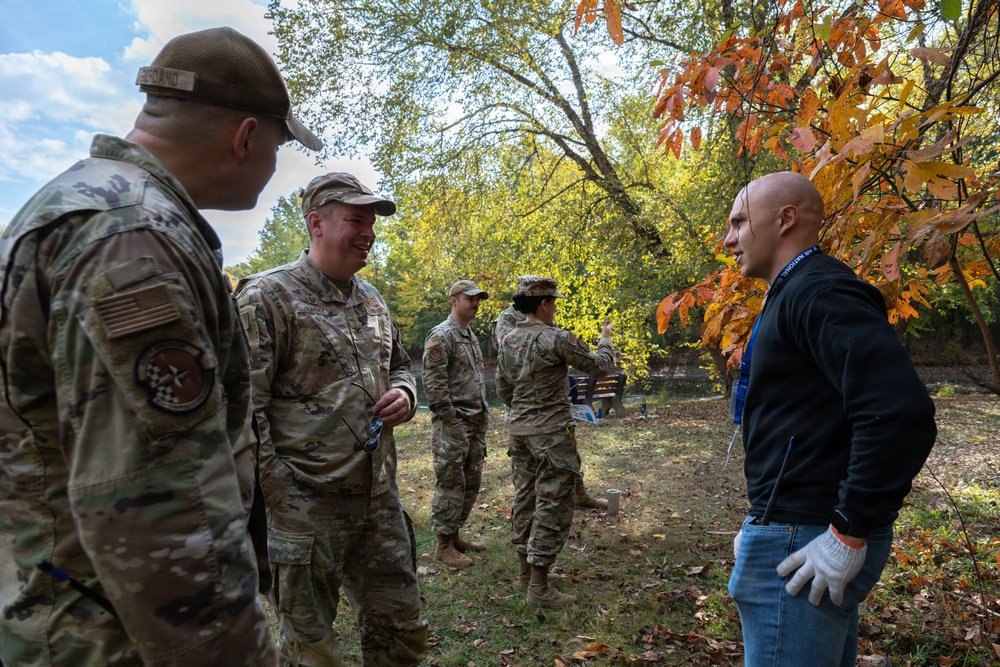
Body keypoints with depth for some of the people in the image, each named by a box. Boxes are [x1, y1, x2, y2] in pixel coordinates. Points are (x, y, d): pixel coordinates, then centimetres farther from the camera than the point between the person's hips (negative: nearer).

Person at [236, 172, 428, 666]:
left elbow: (398, 365, 25)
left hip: (380, 500, 7)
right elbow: (244, 410, -16)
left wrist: (404, 392, 1)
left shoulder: (372, 300, 11)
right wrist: (280, 499, -18)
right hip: (306, 508, -6)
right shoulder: (267, 297, -11)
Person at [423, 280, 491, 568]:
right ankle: (444, 545, 9)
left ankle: (454, 534, 27)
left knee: (471, 482, 14)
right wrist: (451, 420, -19)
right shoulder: (441, 336, -12)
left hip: (476, 424, 9)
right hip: (452, 425, -9)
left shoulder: (472, 336, 17)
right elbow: (434, 382, -18)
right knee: (451, 484, -2)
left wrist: (483, 413, 16)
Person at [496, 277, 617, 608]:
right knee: (553, 505, -1)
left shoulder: (508, 340, 6)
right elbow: (599, 365, -5)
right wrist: (606, 338, 14)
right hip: (551, 432, -8)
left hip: (518, 430, 8)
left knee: (525, 498, 17)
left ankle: (526, 569, 30)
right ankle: (539, 587, 3)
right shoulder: (557, 339, -16)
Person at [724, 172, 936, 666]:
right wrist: (764, 520, 18)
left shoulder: (819, 291, -16)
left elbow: (901, 412, -28)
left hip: (808, 546, -10)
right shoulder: (793, 296, 15)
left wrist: (849, 534, -21)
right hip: (795, 527, 10)